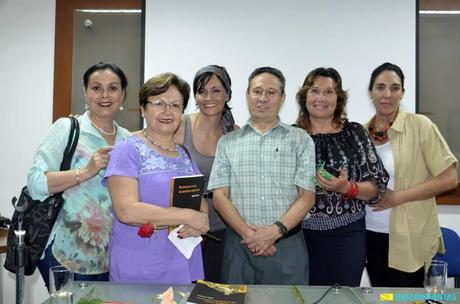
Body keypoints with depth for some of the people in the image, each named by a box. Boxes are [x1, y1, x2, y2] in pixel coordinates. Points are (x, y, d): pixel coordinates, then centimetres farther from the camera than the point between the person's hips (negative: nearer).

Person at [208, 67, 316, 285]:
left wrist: (275, 231, -13)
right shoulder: (228, 142, 8)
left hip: (287, 245, 0)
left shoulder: (300, 140, 6)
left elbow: (307, 196, 0)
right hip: (239, 244, 1)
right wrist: (247, 233, -11)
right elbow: (219, 197, 2)